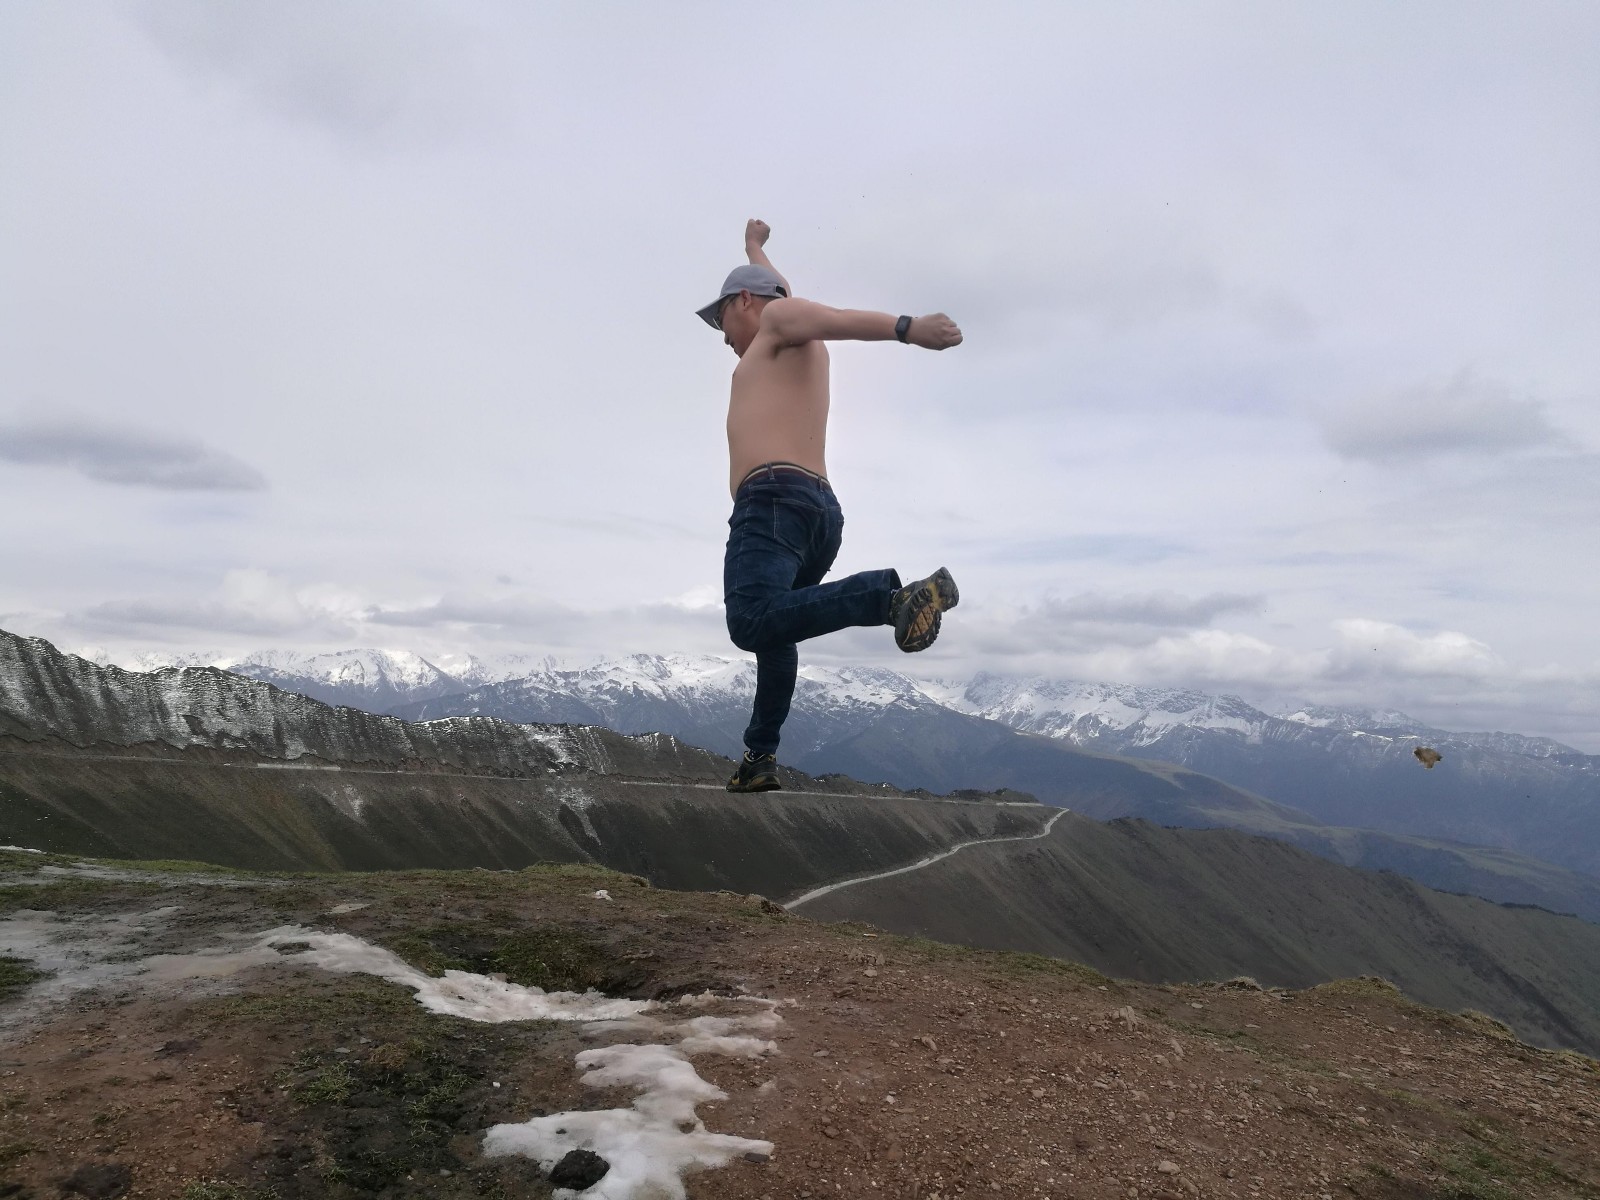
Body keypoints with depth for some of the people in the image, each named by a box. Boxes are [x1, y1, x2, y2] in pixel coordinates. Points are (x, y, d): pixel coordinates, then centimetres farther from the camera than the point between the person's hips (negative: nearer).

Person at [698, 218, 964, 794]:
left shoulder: (779, 317, 11)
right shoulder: (794, 340, 34)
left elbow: (841, 317, -12)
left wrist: (906, 327, -31)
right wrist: (755, 248, 76)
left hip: (774, 497, -10)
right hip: (820, 509, 10)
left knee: (751, 621, -30)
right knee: (772, 630, 23)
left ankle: (893, 595, -38)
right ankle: (760, 755, 24)